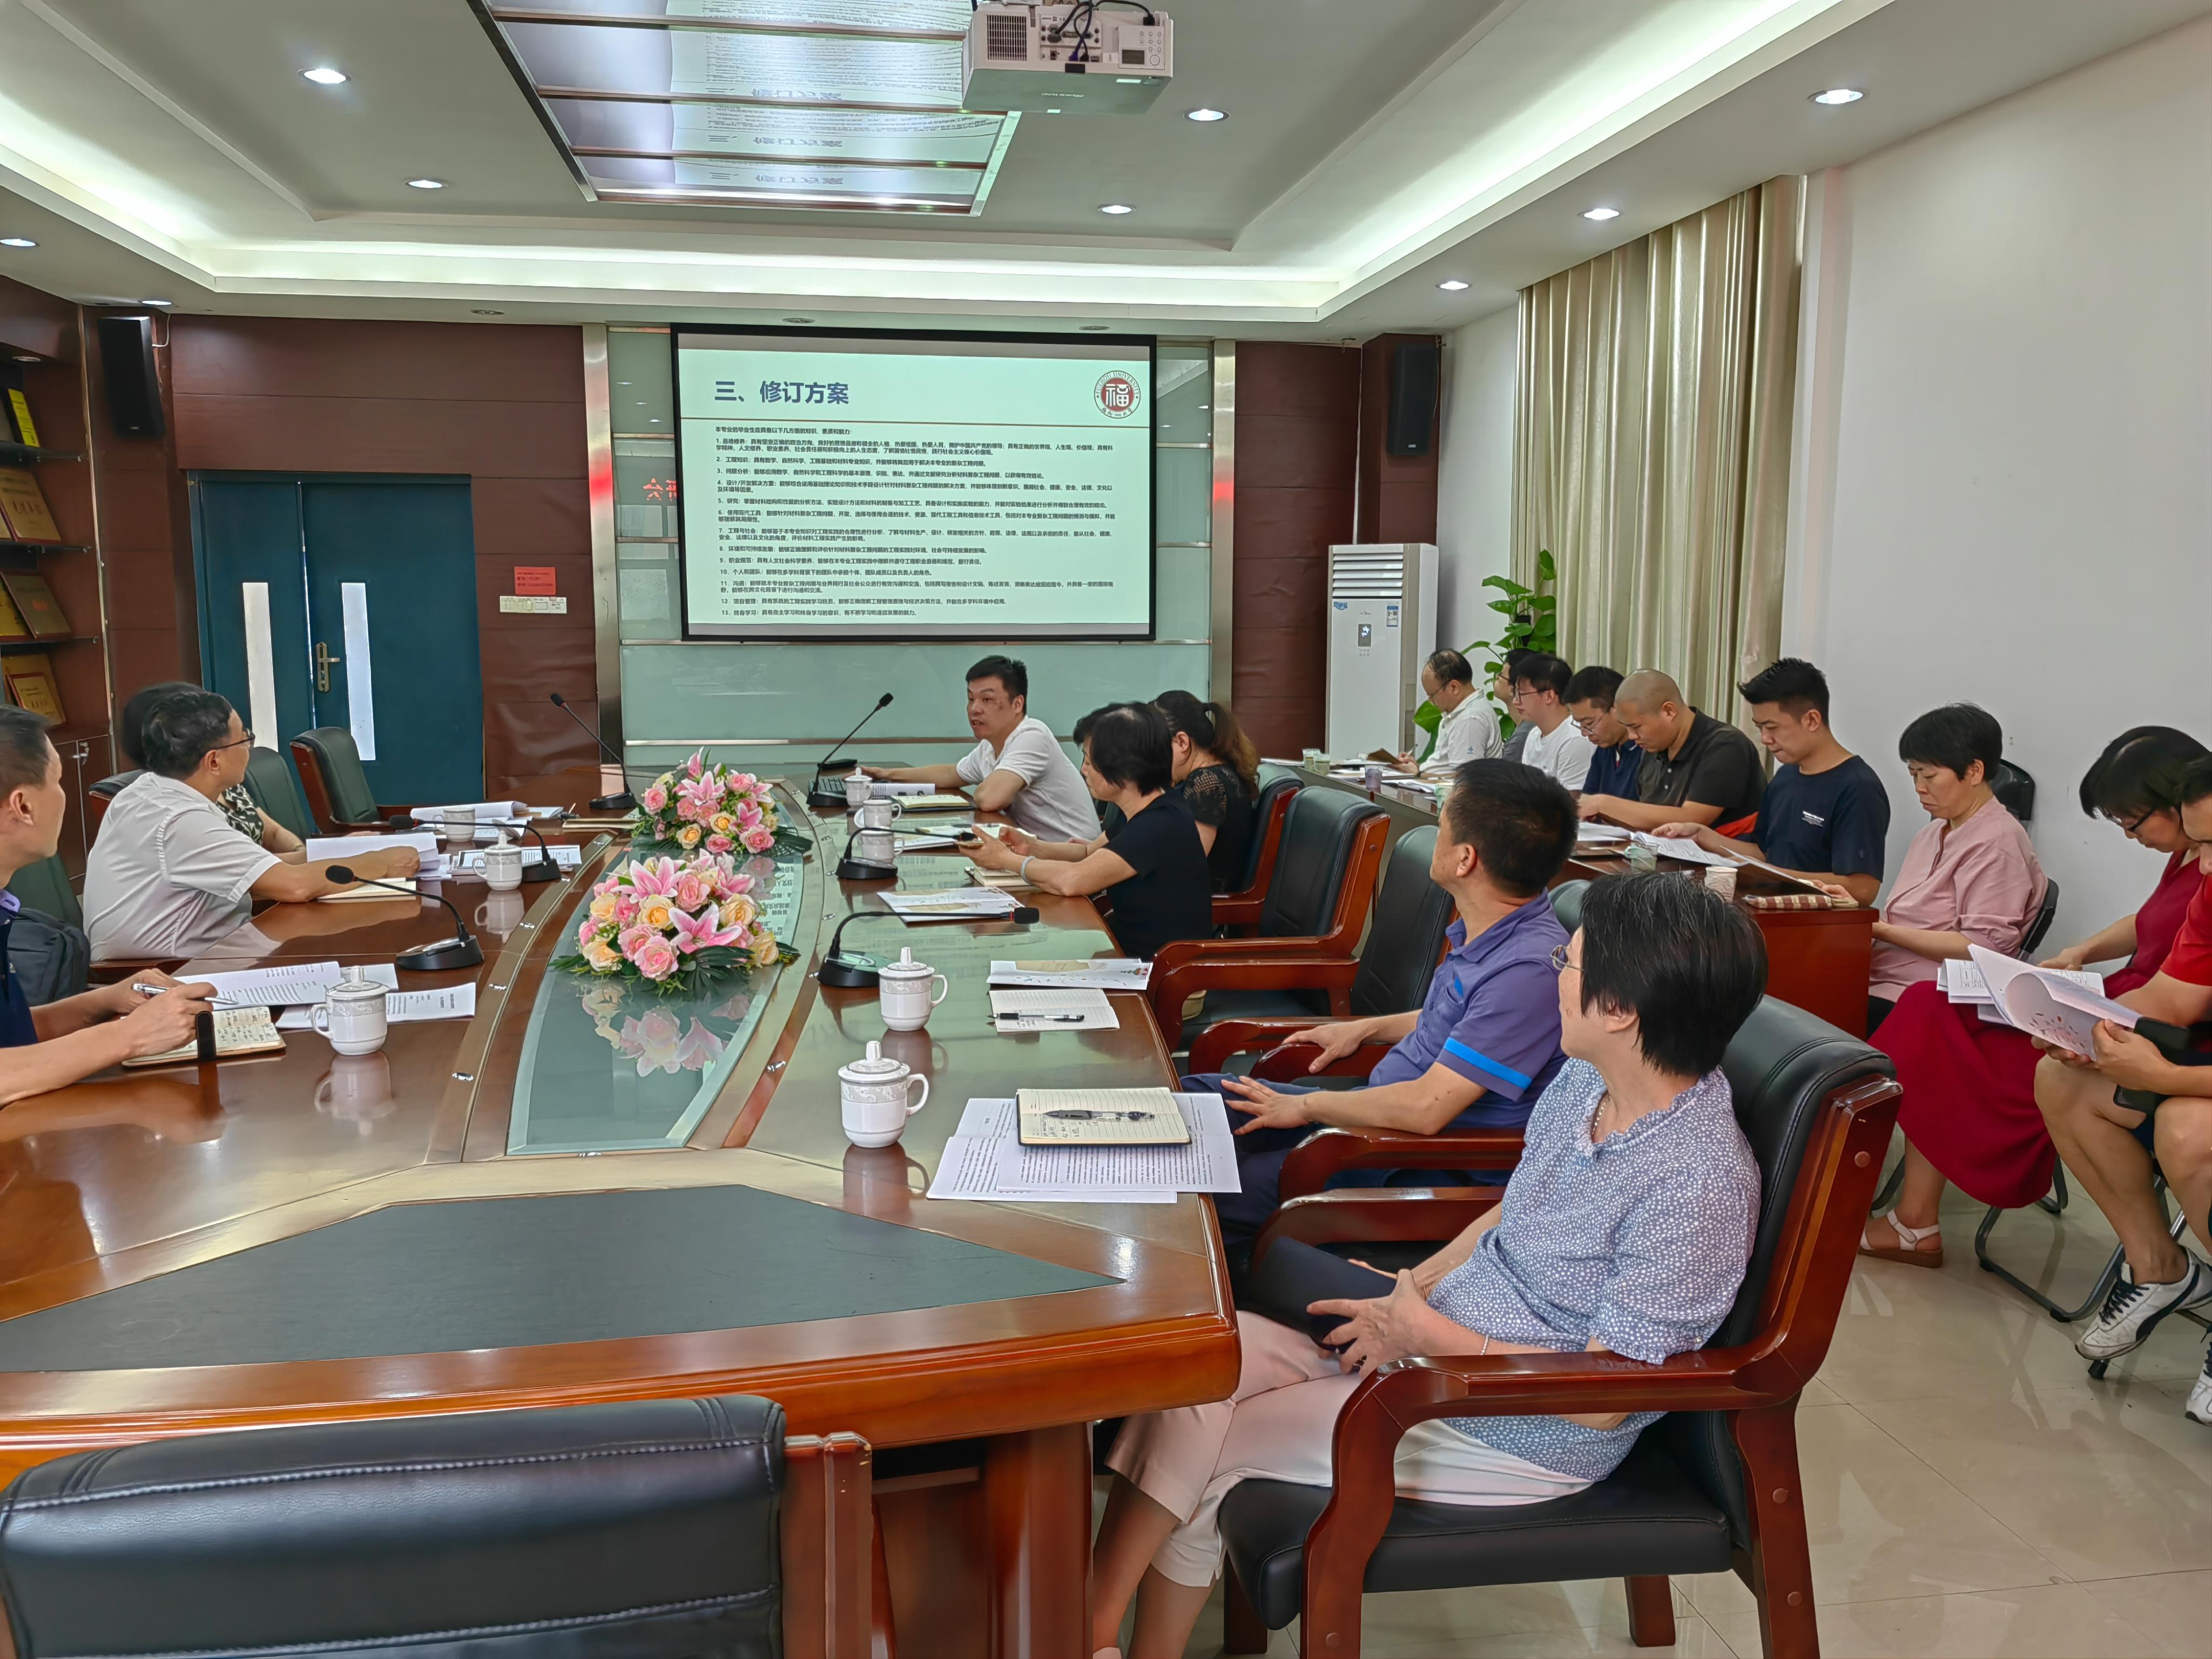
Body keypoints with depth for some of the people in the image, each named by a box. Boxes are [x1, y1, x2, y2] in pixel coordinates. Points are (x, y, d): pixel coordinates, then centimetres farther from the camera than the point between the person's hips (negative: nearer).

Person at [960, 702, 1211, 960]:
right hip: (1133, 952, 8)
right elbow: (1092, 852, 20)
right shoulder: (1145, 813, 5)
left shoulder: (1162, 826, -24)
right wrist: (1033, 848, 1)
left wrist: (1005, 859, -10)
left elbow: (1071, 879, -26)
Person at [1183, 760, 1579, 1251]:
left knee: (1214, 1198, -19)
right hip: (1376, 1108, 10)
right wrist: (1364, 1029, 19)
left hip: (1422, 1170, -10)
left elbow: (1425, 1108, -30)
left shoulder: (1530, 970, -29)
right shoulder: (1481, 932, 3)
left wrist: (1305, 1106, -18)